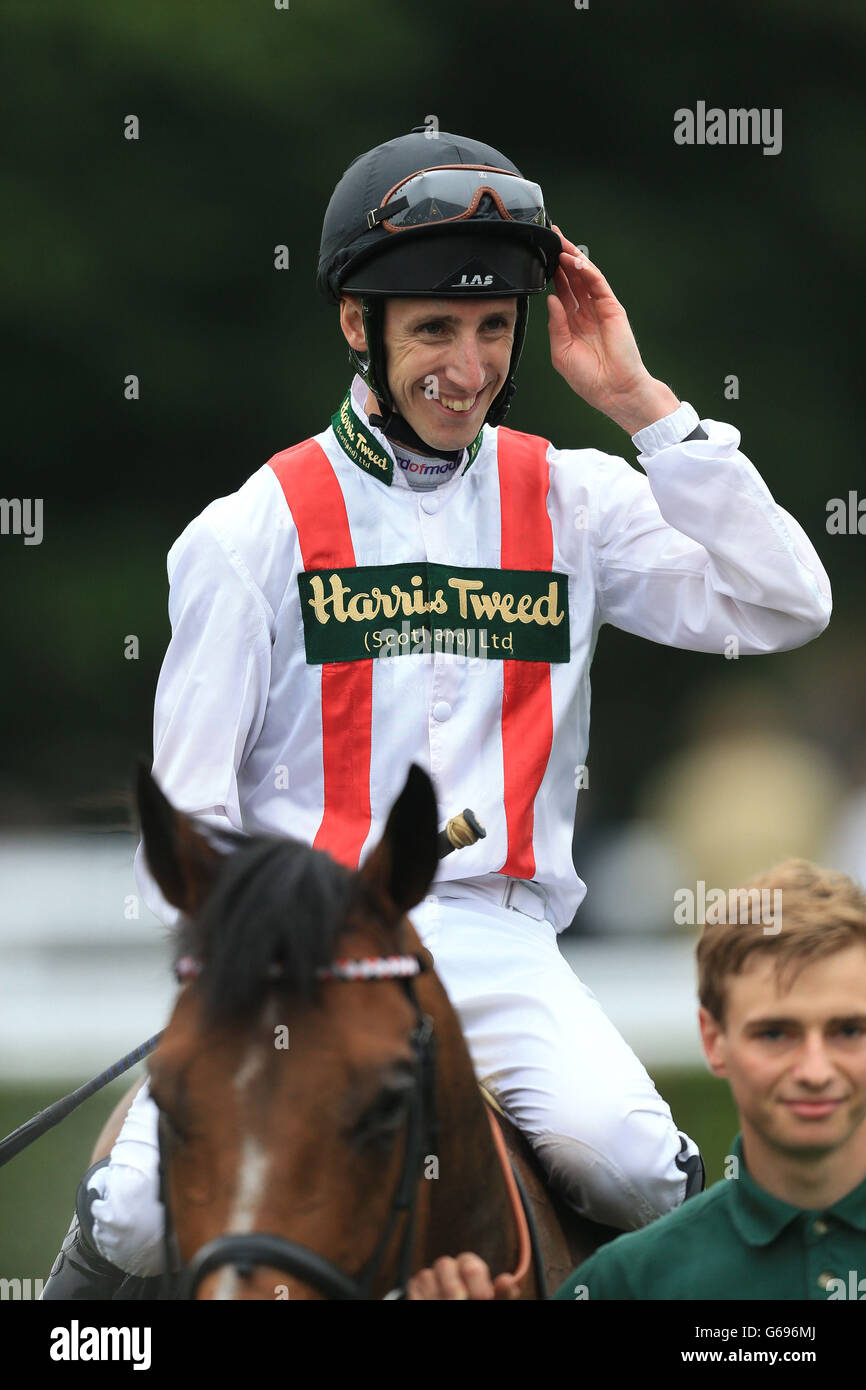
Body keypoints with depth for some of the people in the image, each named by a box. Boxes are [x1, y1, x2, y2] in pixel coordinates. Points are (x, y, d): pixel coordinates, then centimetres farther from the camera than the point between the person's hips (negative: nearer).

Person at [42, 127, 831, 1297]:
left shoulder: (573, 503, 10)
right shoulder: (255, 532, 5)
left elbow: (783, 608, -2)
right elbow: (189, 810, 4)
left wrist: (641, 403, -4)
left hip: (497, 942, 1)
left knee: (629, 1162, -30)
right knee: (148, 1221, -23)